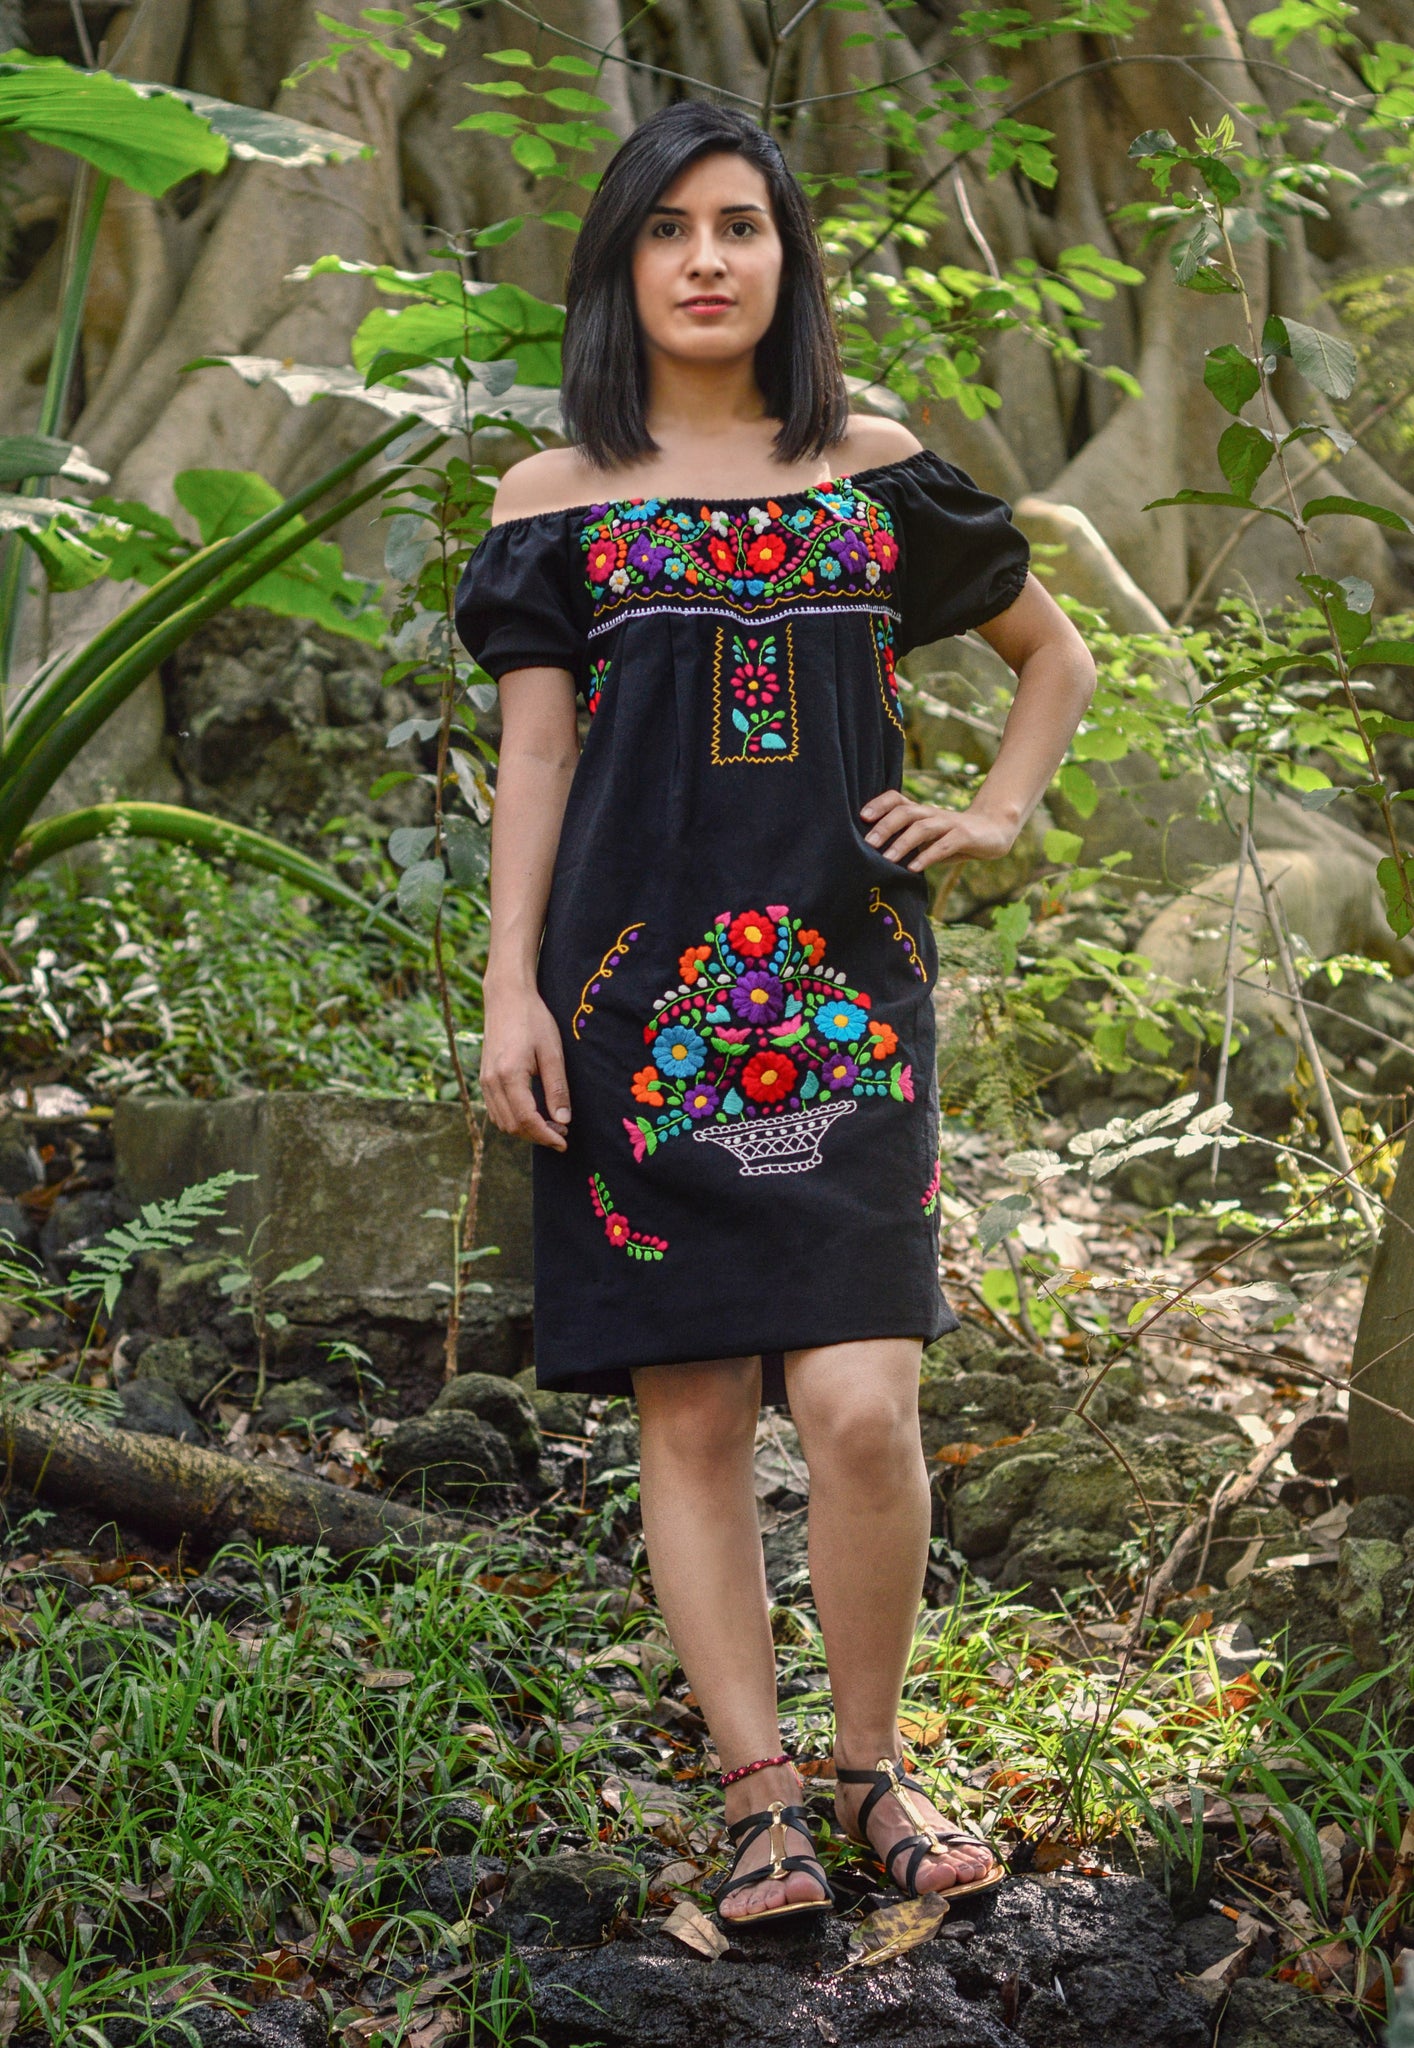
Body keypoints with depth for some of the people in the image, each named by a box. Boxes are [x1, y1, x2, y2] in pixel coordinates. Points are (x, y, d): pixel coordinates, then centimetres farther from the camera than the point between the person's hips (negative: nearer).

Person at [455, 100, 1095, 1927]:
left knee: (861, 1406, -11)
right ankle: (759, 1795, 8)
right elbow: (531, 754, 6)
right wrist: (509, 988, -3)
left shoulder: (877, 472, 13)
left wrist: (1002, 813, 10)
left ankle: (871, 1763, 9)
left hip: (843, 979, 0)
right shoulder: (558, 499, 9)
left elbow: (1055, 651, 25)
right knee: (690, 1415, -1)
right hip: (641, 987, 0)